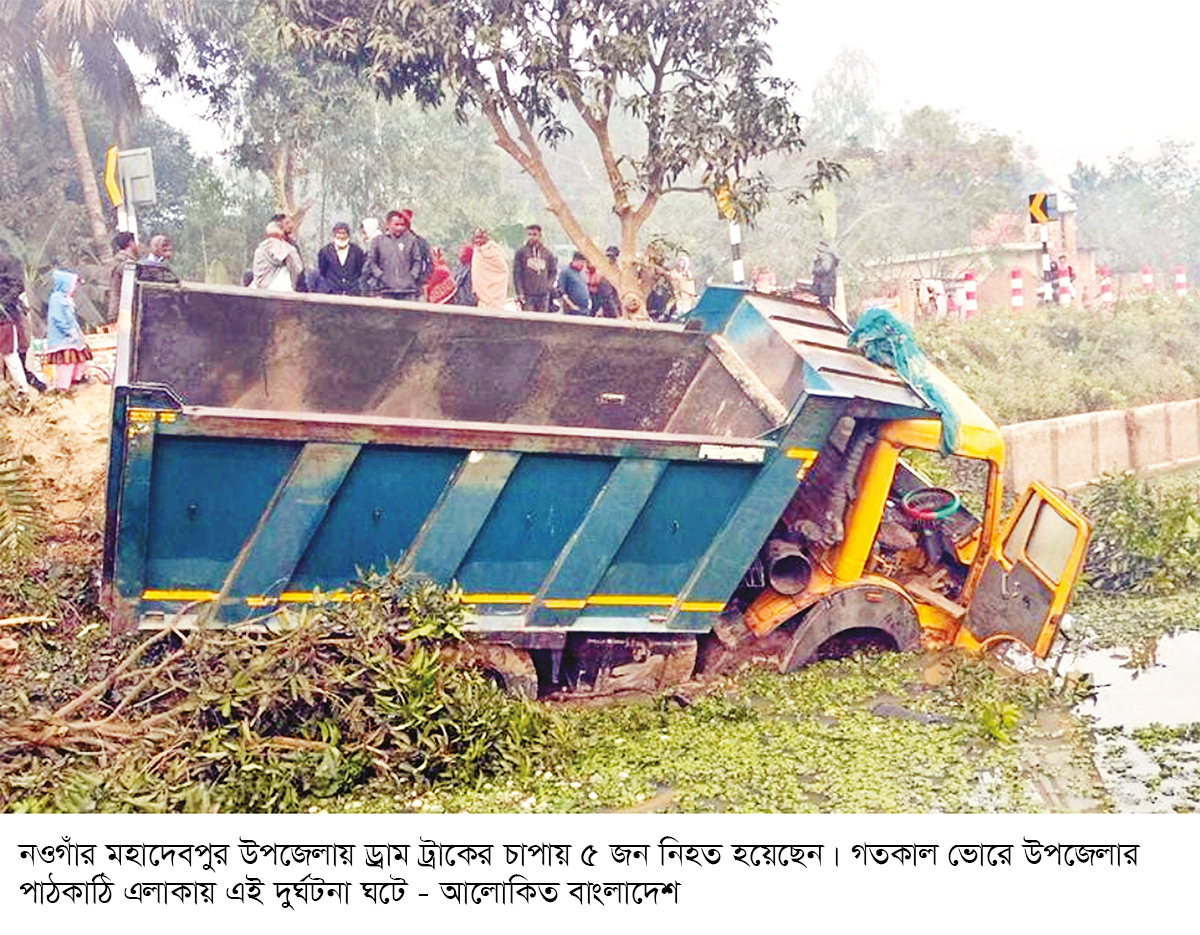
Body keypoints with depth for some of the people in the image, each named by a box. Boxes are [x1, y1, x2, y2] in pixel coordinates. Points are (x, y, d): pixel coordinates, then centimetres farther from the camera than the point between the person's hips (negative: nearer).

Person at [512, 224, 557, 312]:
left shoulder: (547, 252, 9)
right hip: (527, 295, -3)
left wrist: (548, 286, 6)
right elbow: (516, 273, -1)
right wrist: (519, 293, -8)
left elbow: (553, 271, 18)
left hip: (543, 295, 3)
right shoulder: (521, 251, 1)